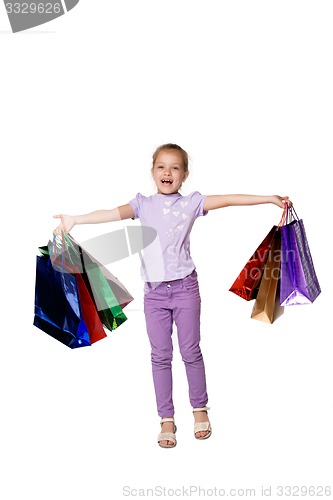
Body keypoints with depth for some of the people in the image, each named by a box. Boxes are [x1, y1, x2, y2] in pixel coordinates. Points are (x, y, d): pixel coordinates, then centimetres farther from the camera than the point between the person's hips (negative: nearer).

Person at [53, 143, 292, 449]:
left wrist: (269, 199, -10)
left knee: (191, 351, 7)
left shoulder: (192, 203, 2)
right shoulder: (143, 204, 5)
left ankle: (200, 408, 27)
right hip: (154, 291, 2)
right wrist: (75, 220, -22)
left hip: (185, 287, -1)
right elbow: (113, 214, -8)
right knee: (160, 356, 7)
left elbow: (227, 200, -5)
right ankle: (167, 418, 18)